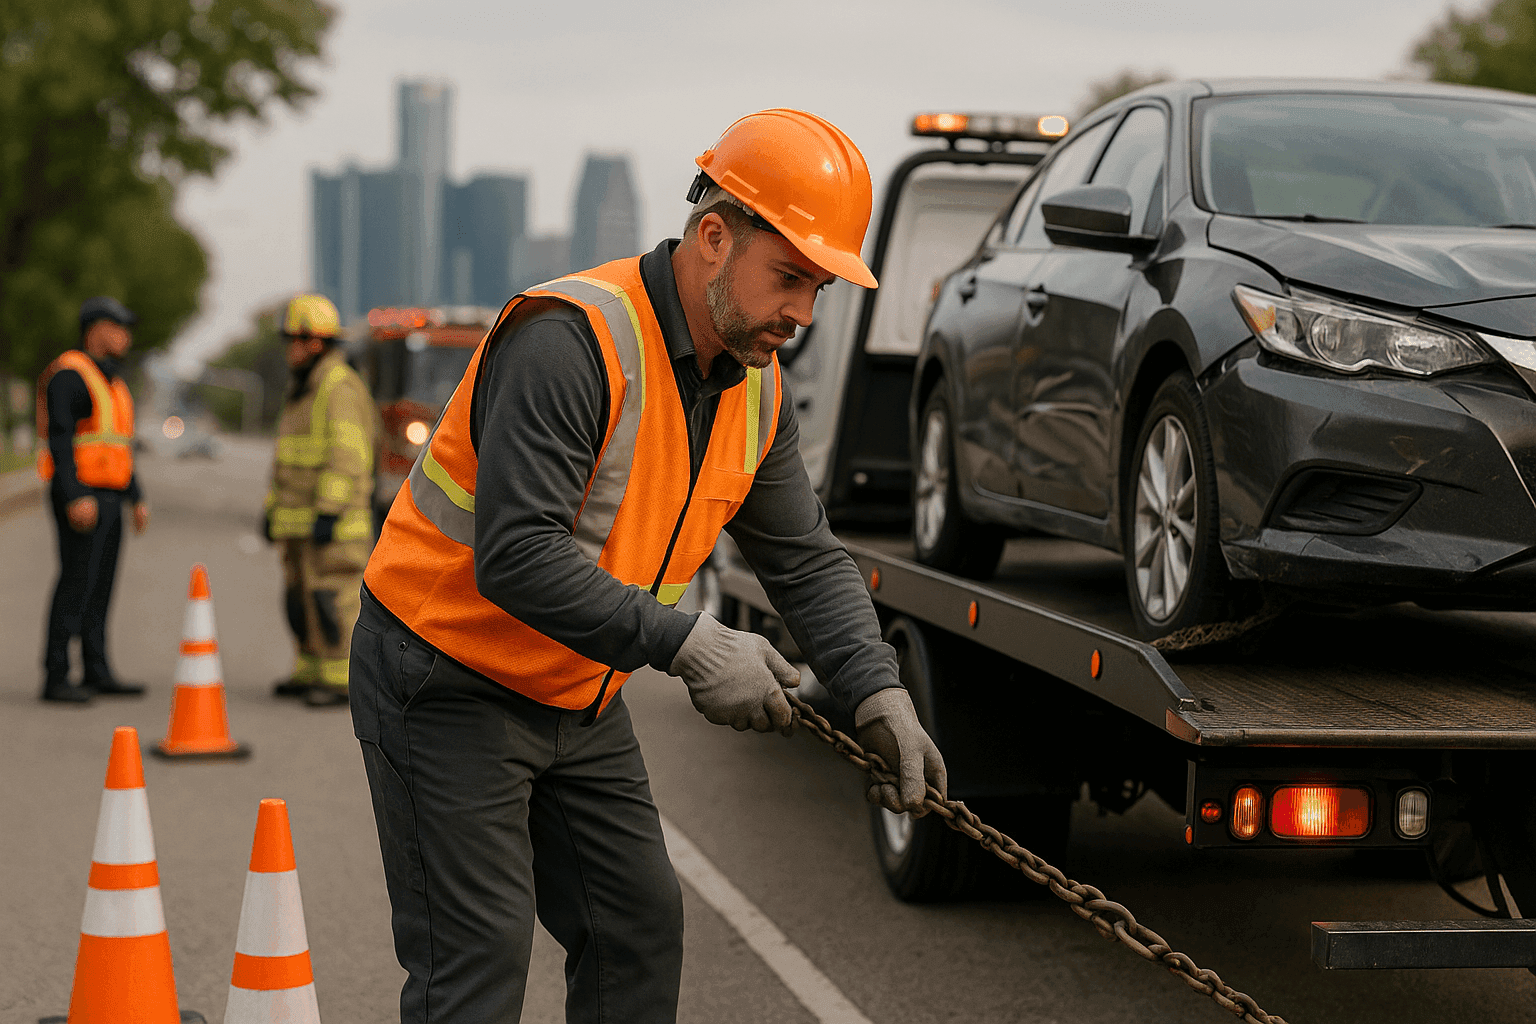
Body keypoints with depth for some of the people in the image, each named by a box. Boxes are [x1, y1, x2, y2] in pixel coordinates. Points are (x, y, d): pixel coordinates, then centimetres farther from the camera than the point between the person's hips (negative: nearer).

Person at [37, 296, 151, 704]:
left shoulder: (110, 381, 18)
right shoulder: (69, 374, -12)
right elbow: (59, 438, -20)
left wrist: (137, 499, 19)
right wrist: (76, 498, -28)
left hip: (106, 500, 9)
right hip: (79, 497, -9)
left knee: (100, 583, 10)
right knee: (76, 583, -11)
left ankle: (97, 673, 15)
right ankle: (56, 678, -8)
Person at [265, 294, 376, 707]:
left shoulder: (340, 387, -14)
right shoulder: (301, 391, 17)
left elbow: (347, 456, -21)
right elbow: (287, 456, 23)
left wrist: (329, 513, -26)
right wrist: (272, 508, 20)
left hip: (334, 518, -10)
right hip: (299, 518, 10)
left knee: (333, 599, -10)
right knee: (301, 595, 11)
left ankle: (342, 680, -8)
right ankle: (312, 671, 20)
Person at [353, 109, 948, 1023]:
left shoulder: (759, 390, 1)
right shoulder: (571, 339, -27)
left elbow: (807, 558, 6)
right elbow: (516, 557, -33)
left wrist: (879, 691, -9)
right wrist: (689, 645, -34)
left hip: (580, 699, 8)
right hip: (448, 684, -8)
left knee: (642, 926, 10)